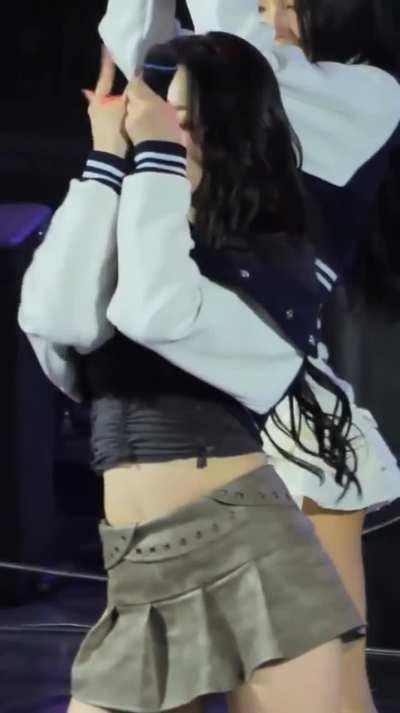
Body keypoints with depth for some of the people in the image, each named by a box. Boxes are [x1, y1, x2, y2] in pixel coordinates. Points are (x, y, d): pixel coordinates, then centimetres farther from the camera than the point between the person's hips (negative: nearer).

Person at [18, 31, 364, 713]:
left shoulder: (272, 265, 1)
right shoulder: (128, 239, 14)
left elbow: (157, 312, -20)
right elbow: (54, 317, -9)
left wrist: (156, 154, -9)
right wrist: (107, 157, -1)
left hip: (247, 554, -5)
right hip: (141, 575, 5)